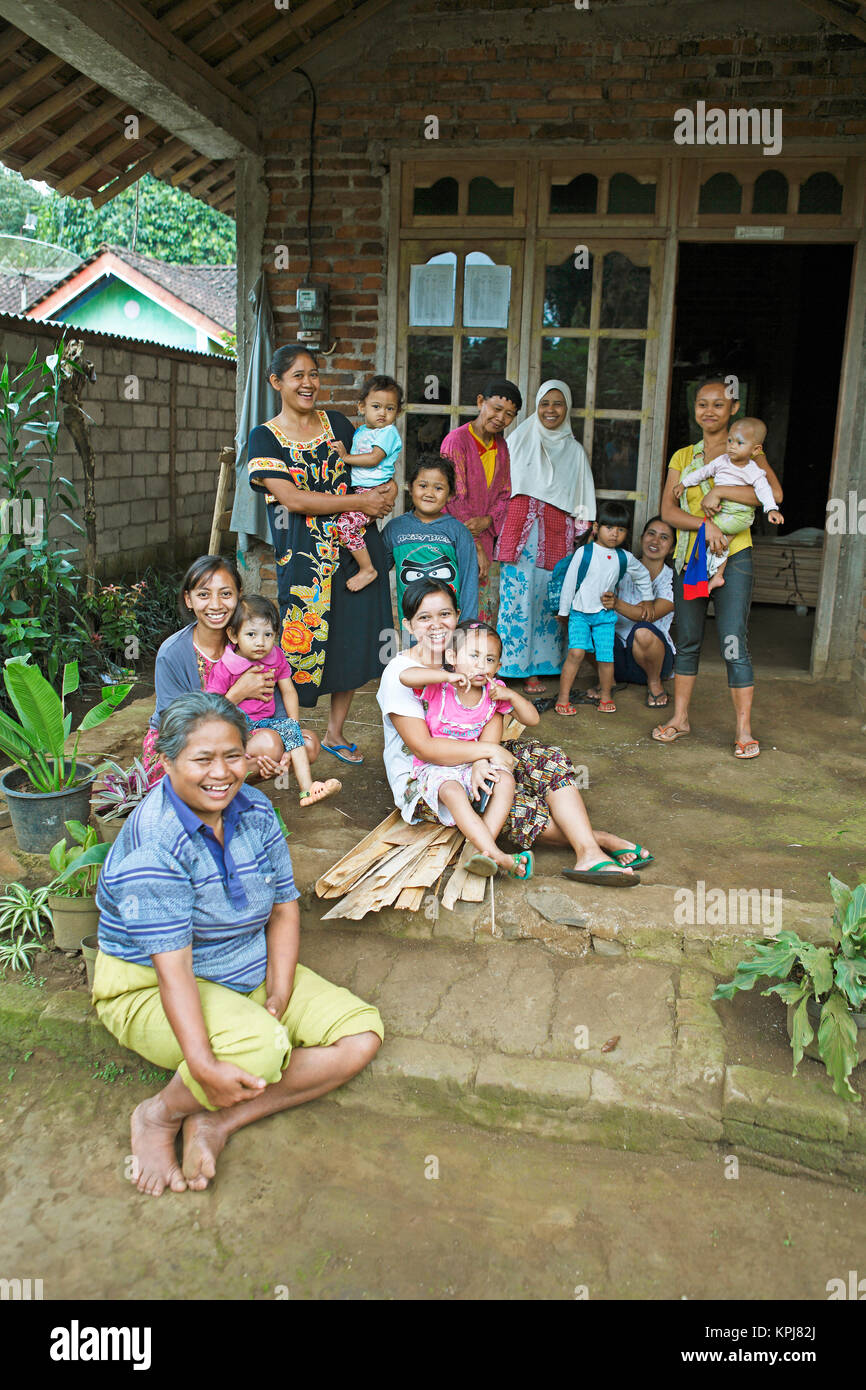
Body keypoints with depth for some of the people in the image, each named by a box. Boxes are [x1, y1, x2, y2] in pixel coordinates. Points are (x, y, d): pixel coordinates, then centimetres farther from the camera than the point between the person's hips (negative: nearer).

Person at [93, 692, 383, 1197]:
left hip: (252, 974, 7)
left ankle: (217, 1122, -12)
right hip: (152, 989, -7)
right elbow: (172, 965, -29)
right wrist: (203, 1065, -36)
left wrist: (279, 996, -12)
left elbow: (284, 907, 1)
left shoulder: (256, 810, -4)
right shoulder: (153, 843, -24)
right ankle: (160, 1115, -5)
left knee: (363, 1033, -8)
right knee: (260, 1048, -35)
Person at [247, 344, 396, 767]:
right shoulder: (266, 437, -3)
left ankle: (335, 733, 25)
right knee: (301, 645, -4)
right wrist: (360, 502, -15)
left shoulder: (337, 423, 11)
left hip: (355, 548, 5)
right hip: (304, 557, -5)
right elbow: (292, 499, -15)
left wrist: (387, 488, -5)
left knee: (353, 642, 9)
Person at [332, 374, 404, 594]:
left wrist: (346, 457, -12)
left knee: (346, 523, -21)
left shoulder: (388, 432, -8)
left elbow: (374, 458, -18)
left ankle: (367, 569, -11)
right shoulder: (360, 432, 18)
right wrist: (344, 454, 11)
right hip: (357, 489, 10)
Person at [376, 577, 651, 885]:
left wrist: (481, 761, -26)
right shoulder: (399, 674, -14)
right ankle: (598, 838, -16)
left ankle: (588, 852, -32)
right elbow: (423, 748, -22)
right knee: (515, 806, -29)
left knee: (550, 760, -19)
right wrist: (488, 750, -24)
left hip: (473, 759, 6)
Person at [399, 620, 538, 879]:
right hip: (434, 768, -4)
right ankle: (498, 856, -42)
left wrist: (511, 695, -11)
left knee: (505, 780, -24)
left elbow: (532, 719, 6)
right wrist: (448, 676, -32)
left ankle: (482, 848, -32)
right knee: (453, 793, -35)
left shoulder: (494, 691, 3)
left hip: (471, 766, 4)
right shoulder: (439, 685, -9)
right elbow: (406, 676, -30)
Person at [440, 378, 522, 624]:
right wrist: (476, 547, -15)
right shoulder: (456, 441, -11)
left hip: (487, 540, 7)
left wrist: (487, 520, -10)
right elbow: (455, 499, -14)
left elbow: (505, 494, 13)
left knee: (488, 616, 8)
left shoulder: (501, 446, 11)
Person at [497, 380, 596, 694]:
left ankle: (534, 668, 7)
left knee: (547, 598, -1)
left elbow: (581, 504, 13)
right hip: (521, 530, -1)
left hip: (555, 535, 1)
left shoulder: (575, 451, 15)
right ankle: (508, 666, -1)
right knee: (516, 594, -7)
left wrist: (582, 536, 5)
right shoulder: (519, 439, 11)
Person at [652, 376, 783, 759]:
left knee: (734, 645, -8)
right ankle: (680, 718, 22)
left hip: (732, 558, -4)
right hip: (689, 558, 4)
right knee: (687, 643, 10)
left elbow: (775, 493, -16)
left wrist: (720, 491, -19)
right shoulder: (683, 457, 12)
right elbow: (667, 510, -1)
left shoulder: (746, 450, 2)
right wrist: (705, 524, -17)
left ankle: (744, 730, 0)